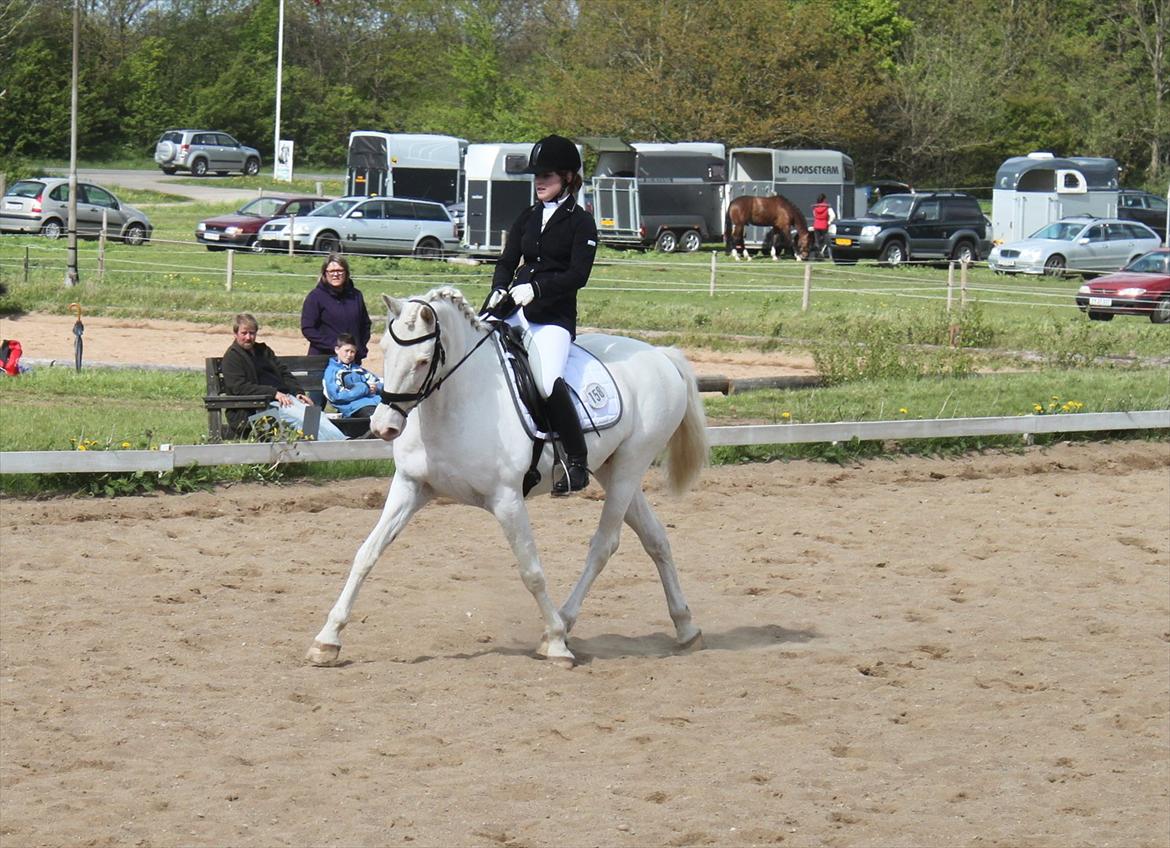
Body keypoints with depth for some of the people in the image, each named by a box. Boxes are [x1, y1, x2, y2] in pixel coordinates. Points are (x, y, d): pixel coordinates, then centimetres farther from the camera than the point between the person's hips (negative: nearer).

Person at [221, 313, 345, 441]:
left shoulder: (263, 350, 24)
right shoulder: (231, 357, 1)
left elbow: (284, 372, 24)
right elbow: (240, 387, -12)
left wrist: (298, 392, 3)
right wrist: (274, 393, -19)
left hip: (284, 397, 7)